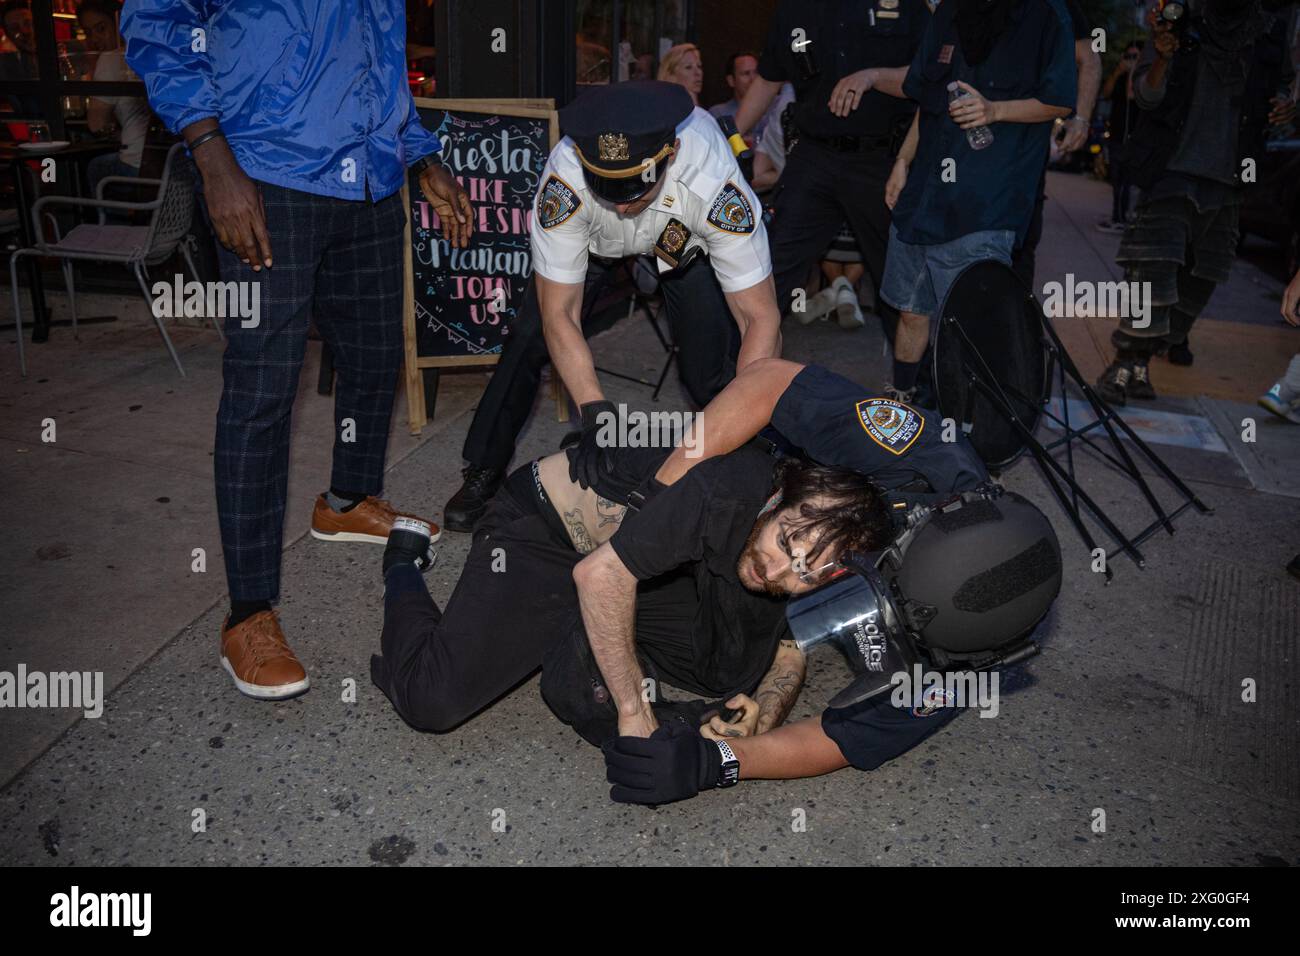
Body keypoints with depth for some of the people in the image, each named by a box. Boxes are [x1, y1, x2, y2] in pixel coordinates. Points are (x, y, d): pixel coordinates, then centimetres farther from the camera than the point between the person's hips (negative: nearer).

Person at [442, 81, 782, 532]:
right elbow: (559, 315, -33)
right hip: (592, 237, 1)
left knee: (715, 360, -17)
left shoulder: (715, 186, -43)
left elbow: (761, 318, -37)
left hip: (686, 236, 0)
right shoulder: (564, 182, -41)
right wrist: (596, 414, -43)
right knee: (530, 339, -9)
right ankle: (484, 471, 11)